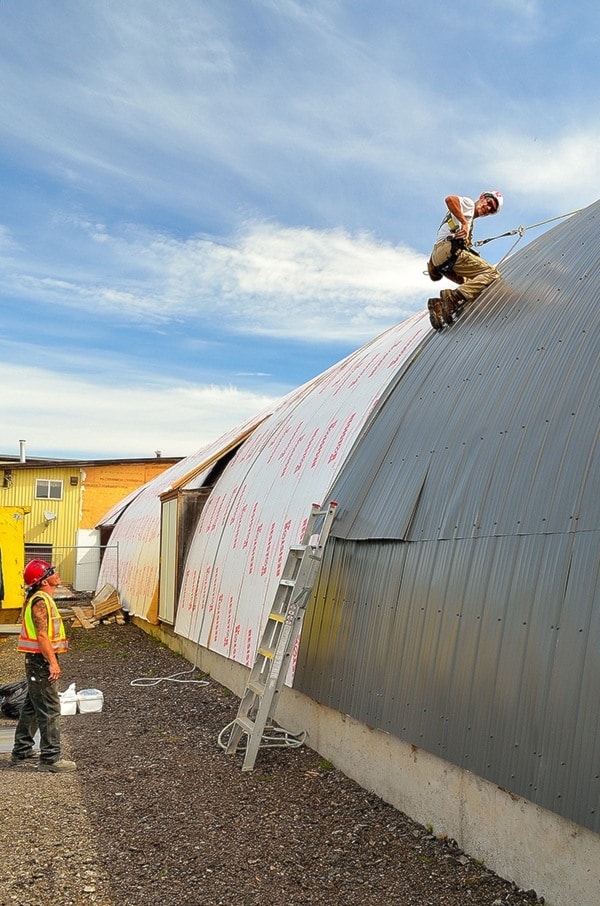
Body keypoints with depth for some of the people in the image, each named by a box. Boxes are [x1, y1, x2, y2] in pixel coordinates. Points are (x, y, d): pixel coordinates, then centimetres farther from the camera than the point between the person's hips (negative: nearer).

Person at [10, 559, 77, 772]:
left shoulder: (43, 599, 14)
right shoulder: (40, 601, -18)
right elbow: (42, 635, -23)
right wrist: (52, 662, -24)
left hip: (39, 661, 11)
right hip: (41, 661, -11)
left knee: (32, 707, 17)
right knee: (50, 710, -6)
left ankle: (21, 753, 27)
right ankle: (50, 758, -1)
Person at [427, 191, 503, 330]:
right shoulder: (468, 203, 13)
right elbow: (450, 199, -13)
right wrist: (465, 223, -14)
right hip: (449, 249, -9)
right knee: (492, 273, -14)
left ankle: (439, 304, -10)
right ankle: (453, 297, -31)